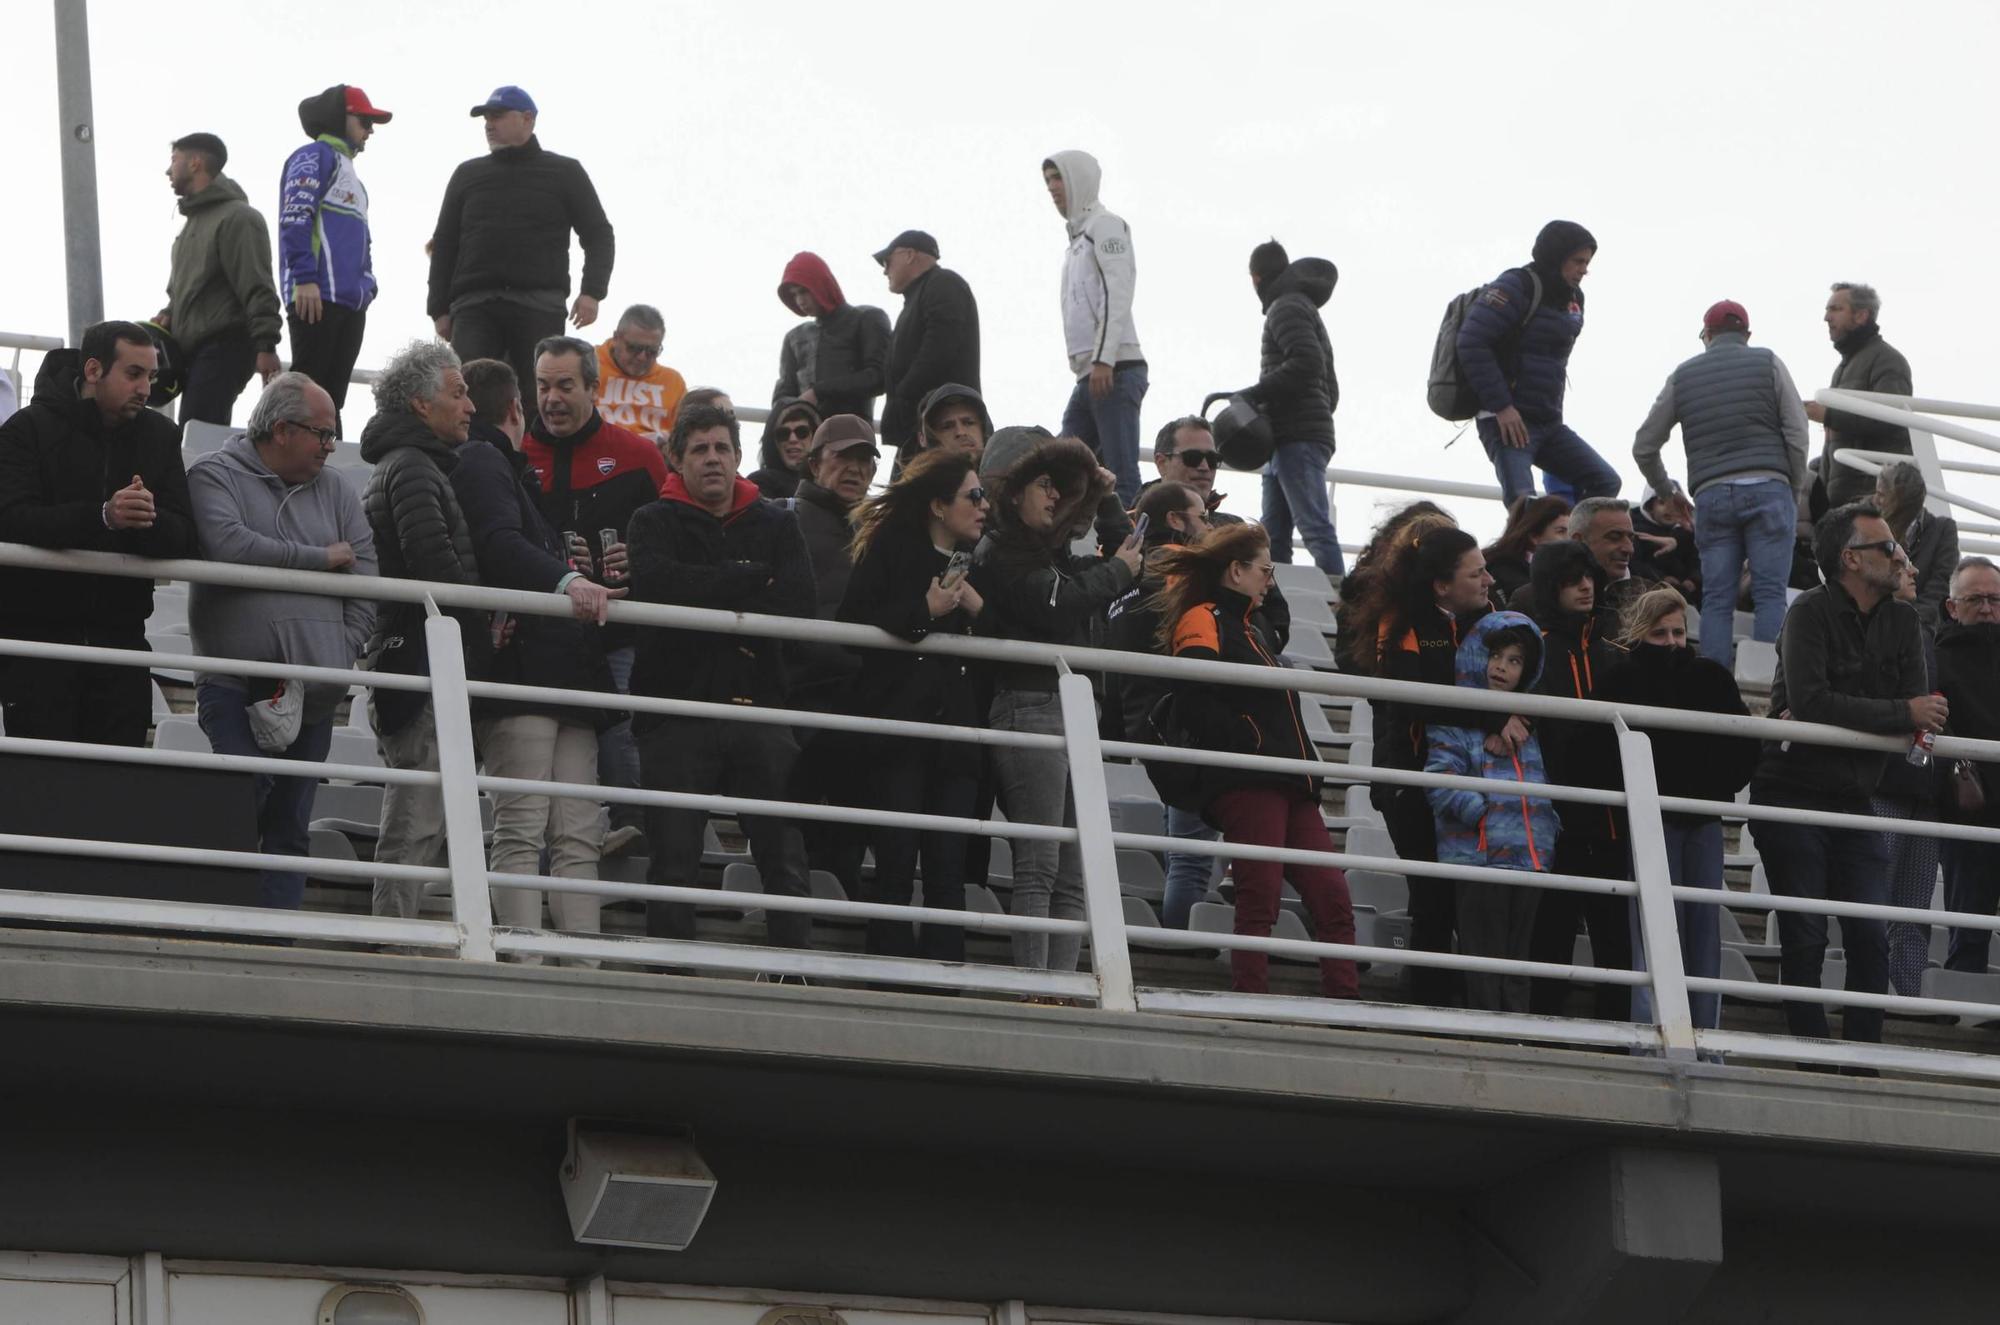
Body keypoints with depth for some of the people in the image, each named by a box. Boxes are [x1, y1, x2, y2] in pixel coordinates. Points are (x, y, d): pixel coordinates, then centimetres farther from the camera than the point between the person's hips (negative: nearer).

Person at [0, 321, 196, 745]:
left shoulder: (160, 436, 10)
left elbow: (184, 539, 1)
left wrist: (150, 519, -23)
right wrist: (103, 516, -32)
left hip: (119, 632, 4)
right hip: (37, 628, -4)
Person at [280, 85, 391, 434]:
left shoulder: (347, 171, 28)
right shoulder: (315, 157, -2)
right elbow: (295, 218, -15)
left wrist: (367, 290, 20)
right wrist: (304, 279, -23)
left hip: (351, 301, 9)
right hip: (318, 295, -9)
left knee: (332, 396, 7)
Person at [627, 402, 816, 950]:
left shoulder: (776, 524, 15)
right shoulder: (656, 521, 8)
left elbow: (797, 603, -2)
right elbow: (656, 585, -14)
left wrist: (716, 613, -13)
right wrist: (752, 578, -11)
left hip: (760, 708, 2)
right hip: (677, 709, -2)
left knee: (785, 856, -1)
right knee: (674, 859, -2)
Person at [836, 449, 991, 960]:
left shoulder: (976, 562, 18)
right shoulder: (889, 548, 3)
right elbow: (851, 624, -8)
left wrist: (977, 608, -1)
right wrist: (925, 610, -13)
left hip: (957, 733, 5)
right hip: (896, 726, -5)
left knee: (948, 865, -1)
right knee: (896, 859, -7)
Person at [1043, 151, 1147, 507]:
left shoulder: (1104, 225, -2)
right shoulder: (1079, 234, 24)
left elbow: (1117, 294, -13)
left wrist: (1103, 360, -21)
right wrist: (1087, 366, 18)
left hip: (1114, 370, -9)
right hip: (1089, 375, 9)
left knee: (1121, 476, -13)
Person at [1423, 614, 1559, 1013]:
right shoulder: (1455, 721, -2)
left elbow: (1543, 781, 26)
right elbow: (1441, 782, -13)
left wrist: (1552, 825, 11)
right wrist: (1483, 814, -20)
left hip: (1532, 856, 6)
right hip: (1479, 854, -6)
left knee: (1517, 956, 11)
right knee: (1485, 957, -6)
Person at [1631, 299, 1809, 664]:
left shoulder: (1683, 375, 15)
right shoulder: (1768, 364, 9)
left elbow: (1644, 446, 20)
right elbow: (1797, 436, 2)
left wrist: (1668, 492, 34)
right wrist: (1795, 493, 13)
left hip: (1711, 495, 2)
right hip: (1767, 489, -2)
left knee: (1717, 599, 2)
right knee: (1770, 593, -4)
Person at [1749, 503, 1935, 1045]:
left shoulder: (1902, 620, 8)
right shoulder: (1811, 612, -10)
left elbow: (1920, 711, -3)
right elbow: (1810, 701, -24)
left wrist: (1842, 718, -16)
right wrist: (1901, 714, -22)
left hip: (1856, 801, 5)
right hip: (1792, 796, -5)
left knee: (1871, 939, -1)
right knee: (1805, 939, -4)